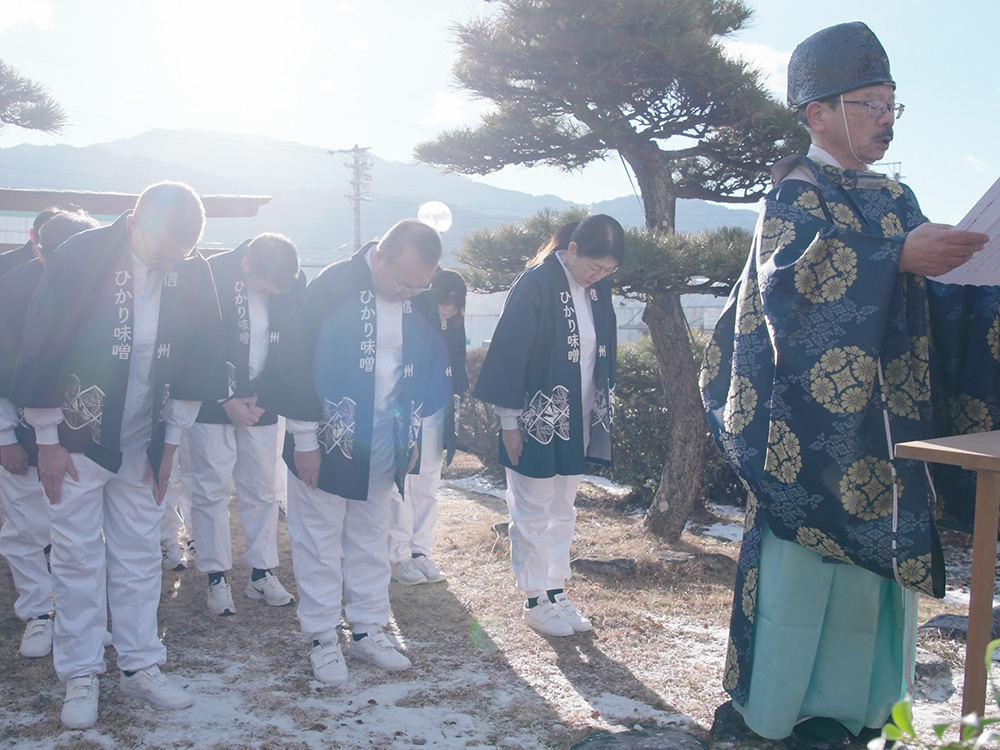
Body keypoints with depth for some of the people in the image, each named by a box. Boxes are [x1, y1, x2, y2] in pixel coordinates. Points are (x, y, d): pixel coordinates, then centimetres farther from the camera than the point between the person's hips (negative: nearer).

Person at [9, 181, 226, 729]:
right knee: (76, 558, 4)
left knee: (140, 556, 11)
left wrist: (169, 440, 4)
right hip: (76, 439, -3)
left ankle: (140, 665, 23)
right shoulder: (80, 259, -18)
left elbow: (195, 359, 2)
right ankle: (80, 677, 17)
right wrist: (48, 441, -8)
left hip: (142, 444, 3)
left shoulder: (192, 273, -8)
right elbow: (42, 351, -12)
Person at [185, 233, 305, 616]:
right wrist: (227, 401, -11)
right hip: (212, 403, -3)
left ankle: (262, 574, 19)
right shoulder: (212, 275, -17)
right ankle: (217, 579, 11)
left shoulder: (295, 284, -7)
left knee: (262, 489, 8)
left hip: (260, 403, 3)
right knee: (212, 489, 0)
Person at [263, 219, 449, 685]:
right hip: (327, 442, -5)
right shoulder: (333, 287, -16)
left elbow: (427, 370, 11)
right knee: (319, 543, 5)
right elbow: (300, 363, -14)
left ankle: (368, 631, 27)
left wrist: (412, 436, 11)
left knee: (371, 541, 15)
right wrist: (305, 440, -12)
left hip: (384, 446, 5)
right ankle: (323, 640, 17)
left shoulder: (421, 302, 0)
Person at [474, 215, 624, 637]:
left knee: (562, 511, 15)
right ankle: (535, 602, 15)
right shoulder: (535, 285, -16)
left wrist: (602, 411, 12)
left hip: (577, 422, 7)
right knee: (533, 513, 4)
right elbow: (509, 353, -15)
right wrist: (510, 420, -14)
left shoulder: (598, 289, 4)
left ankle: (556, 592, 26)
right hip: (537, 423, -7)